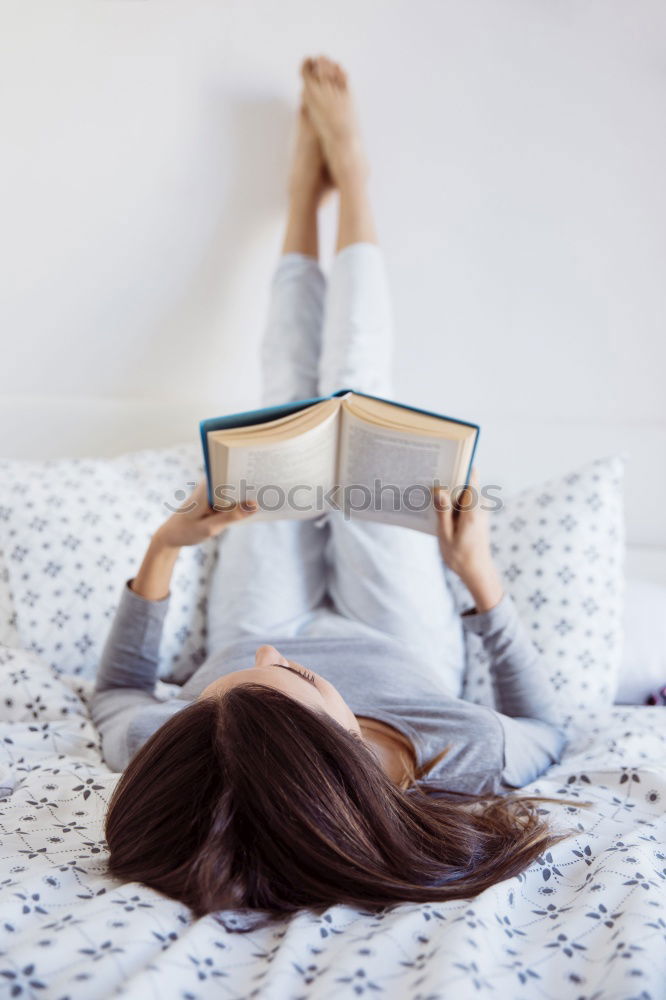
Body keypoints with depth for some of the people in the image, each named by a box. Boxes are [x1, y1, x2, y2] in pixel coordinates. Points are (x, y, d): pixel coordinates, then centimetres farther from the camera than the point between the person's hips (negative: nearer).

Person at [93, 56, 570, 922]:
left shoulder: (175, 756, -43)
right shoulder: (459, 759, -45)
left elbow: (116, 694, -15)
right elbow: (546, 731, -18)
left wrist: (162, 548, -26)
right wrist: (482, 574, -24)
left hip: (273, 620, 1)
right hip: (397, 642, 0)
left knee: (288, 405, 8)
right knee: (354, 395, 1)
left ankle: (306, 191, 36)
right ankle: (346, 176, 28)